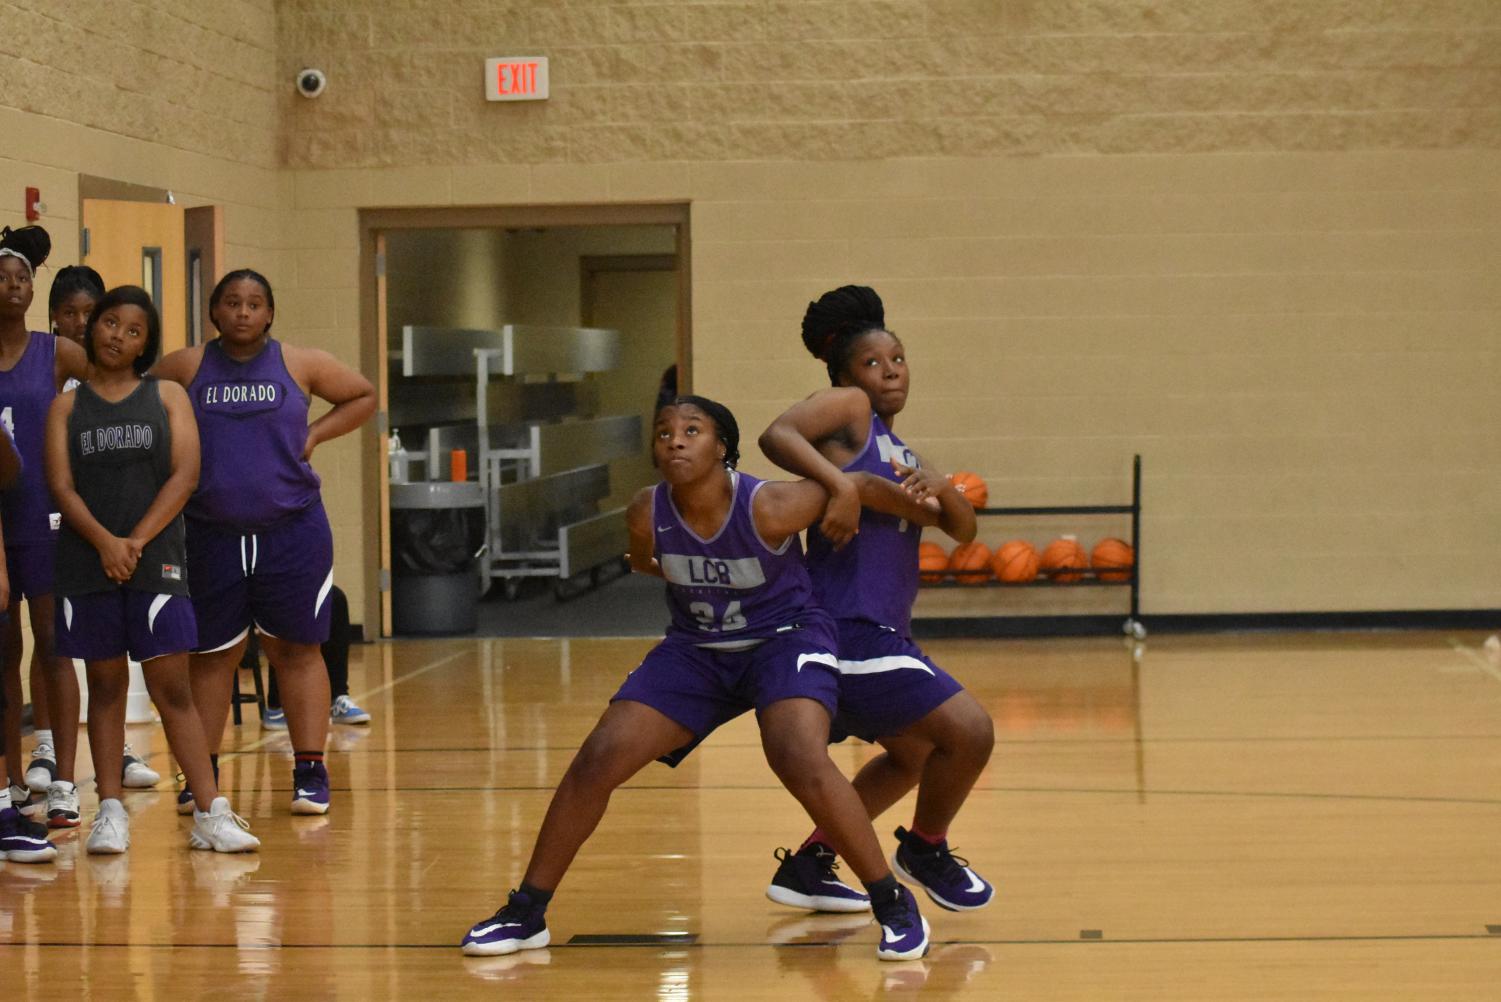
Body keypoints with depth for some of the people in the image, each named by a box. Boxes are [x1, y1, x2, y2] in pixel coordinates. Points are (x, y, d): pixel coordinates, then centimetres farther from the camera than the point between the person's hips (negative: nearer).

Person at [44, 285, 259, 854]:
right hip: (87, 563, 1)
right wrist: (105, 542, -16)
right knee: (105, 685, 5)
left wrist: (137, 541, -12)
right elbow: (61, 486, 0)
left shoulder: (168, 397, 9)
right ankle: (110, 812, 8)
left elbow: (185, 475, -1)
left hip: (155, 559, -1)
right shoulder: (68, 406, 10)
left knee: (172, 688, -4)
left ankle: (211, 815, -5)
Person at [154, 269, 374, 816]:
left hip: (292, 533, -1)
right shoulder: (184, 368, 1)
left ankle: (310, 773, 7)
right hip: (211, 538, 1)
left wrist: (314, 434, 0)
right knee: (211, 656, 8)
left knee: (297, 649, 2)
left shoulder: (301, 364, 1)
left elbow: (364, 396, 12)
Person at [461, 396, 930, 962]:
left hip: (783, 639, -4)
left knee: (801, 762, -30)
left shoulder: (770, 508, -26)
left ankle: (894, 906, -13)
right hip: (695, 649, 4)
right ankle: (525, 915, 7)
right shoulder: (647, 516, -16)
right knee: (598, 760, -7)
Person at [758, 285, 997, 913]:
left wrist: (940, 488, -9)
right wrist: (841, 486, -34)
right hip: (845, 631, -11)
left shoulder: (898, 454, 20)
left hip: (881, 635, 11)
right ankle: (925, 850, 12)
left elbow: (962, 530, 11)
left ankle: (806, 866, 29)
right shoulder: (849, 408, -4)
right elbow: (777, 435, -24)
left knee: (916, 756, 26)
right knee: (969, 731, -13)